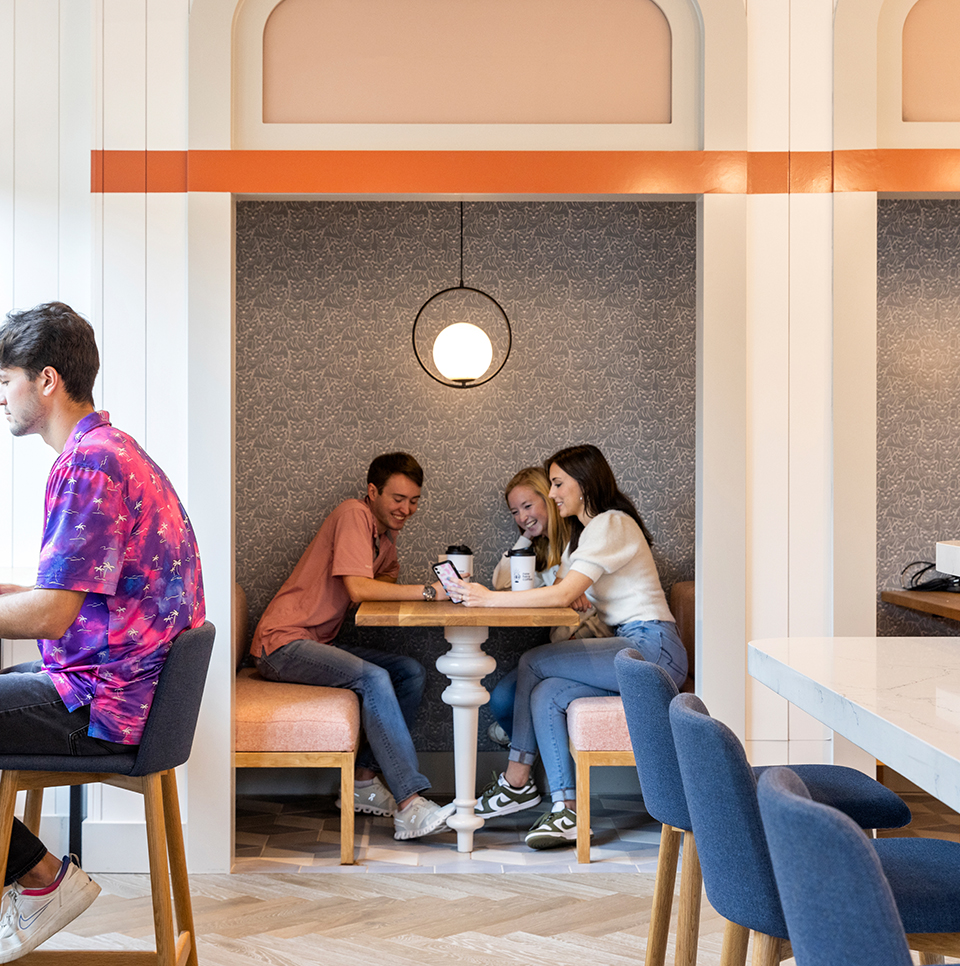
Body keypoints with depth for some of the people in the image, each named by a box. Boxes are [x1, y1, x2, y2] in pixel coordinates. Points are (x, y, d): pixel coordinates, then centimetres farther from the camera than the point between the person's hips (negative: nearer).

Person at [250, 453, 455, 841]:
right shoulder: (354, 515, -13)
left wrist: (439, 584, -9)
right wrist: (428, 591, -24)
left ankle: (364, 780, -3)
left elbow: (387, 584, 10)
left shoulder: (386, 533, 16)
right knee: (373, 677, -29)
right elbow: (358, 589, -23)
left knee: (412, 673, -3)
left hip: (321, 642, 9)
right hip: (282, 643, -9)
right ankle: (409, 805, -31)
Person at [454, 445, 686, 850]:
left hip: (653, 649, -9)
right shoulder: (584, 531, 23)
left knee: (534, 662, -12)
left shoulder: (611, 524, -10)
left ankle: (516, 782, -2)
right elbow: (558, 590, 13)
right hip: (633, 650, 9)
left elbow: (564, 594, -21)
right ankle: (566, 810, -9)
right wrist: (486, 595, 1)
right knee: (545, 694, -10)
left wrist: (490, 598, -19)